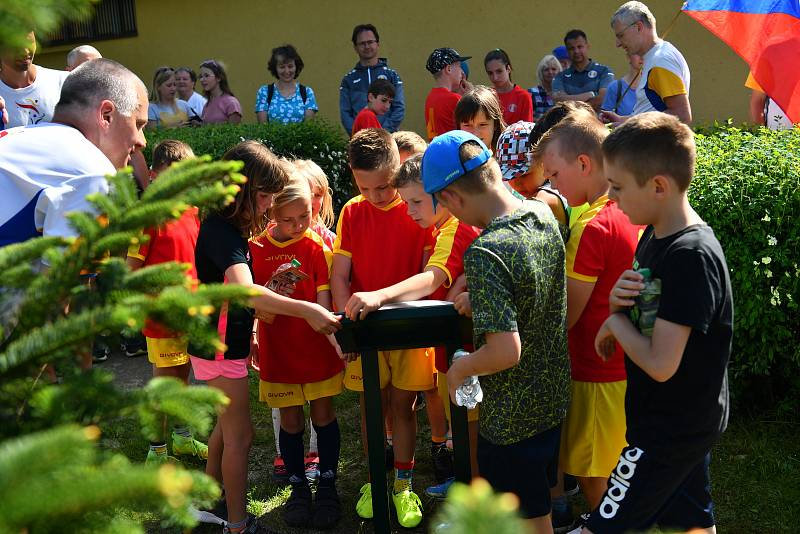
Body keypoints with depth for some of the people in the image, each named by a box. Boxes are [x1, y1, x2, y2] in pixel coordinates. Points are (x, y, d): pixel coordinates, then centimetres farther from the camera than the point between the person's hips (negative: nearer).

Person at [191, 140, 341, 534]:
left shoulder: (228, 227, 7)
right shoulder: (222, 232, -25)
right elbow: (244, 291, -42)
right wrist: (305, 310, -47)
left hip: (227, 342, 10)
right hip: (220, 348, -10)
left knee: (227, 425, 21)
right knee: (240, 435, 0)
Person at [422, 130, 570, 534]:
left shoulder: (485, 254, -30)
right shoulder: (544, 214, -5)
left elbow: (506, 351, -33)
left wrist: (459, 369, -15)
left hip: (511, 417, -7)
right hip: (554, 398, 7)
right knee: (541, 498, 27)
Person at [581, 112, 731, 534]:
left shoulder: (691, 256, -26)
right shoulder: (654, 235, 2)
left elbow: (660, 364, -30)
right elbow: (645, 315, 12)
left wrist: (615, 322, -13)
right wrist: (618, 301, -10)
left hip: (669, 432, -9)